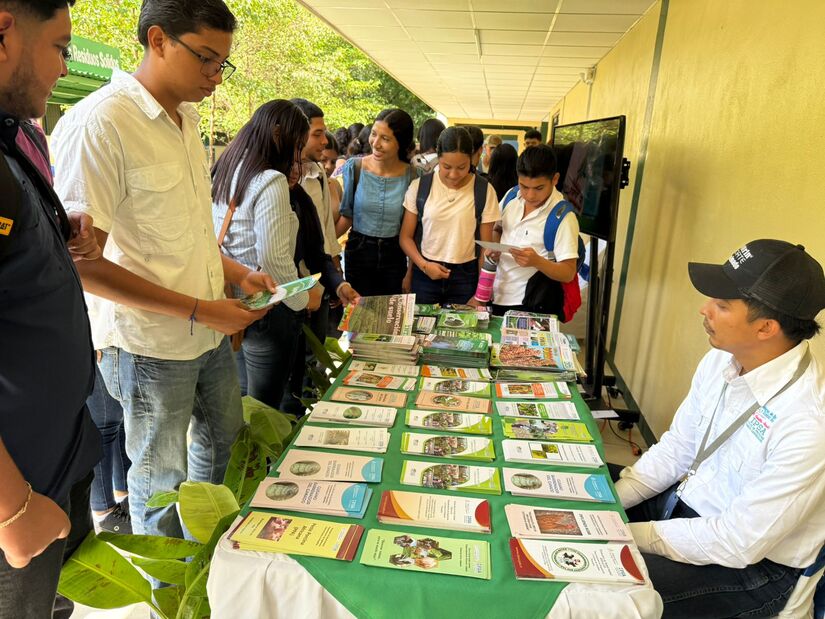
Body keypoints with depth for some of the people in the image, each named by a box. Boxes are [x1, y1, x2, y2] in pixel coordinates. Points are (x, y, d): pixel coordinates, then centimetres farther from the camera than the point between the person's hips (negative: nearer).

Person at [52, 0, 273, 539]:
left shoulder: (186, 120, 7)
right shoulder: (100, 124, -19)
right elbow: (83, 262, -21)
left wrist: (237, 274, 2)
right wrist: (197, 310, -21)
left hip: (210, 333, 8)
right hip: (150, 345, -8)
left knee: (224, 440, 24)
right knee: (160, 479, 12)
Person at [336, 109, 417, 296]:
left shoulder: (411, 176, -7)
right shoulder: (354, 168, -7)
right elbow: (347, 216, -1)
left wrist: (411, 272, -2)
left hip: (394, 255, 0)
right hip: (358, 253, 0)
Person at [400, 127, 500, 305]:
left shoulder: (484, 191, -4)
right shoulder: (419, 186, -3)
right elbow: (406, 237, 1)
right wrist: (424, 265, -15)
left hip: (465, 276, 0)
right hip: (424, 274, 1)